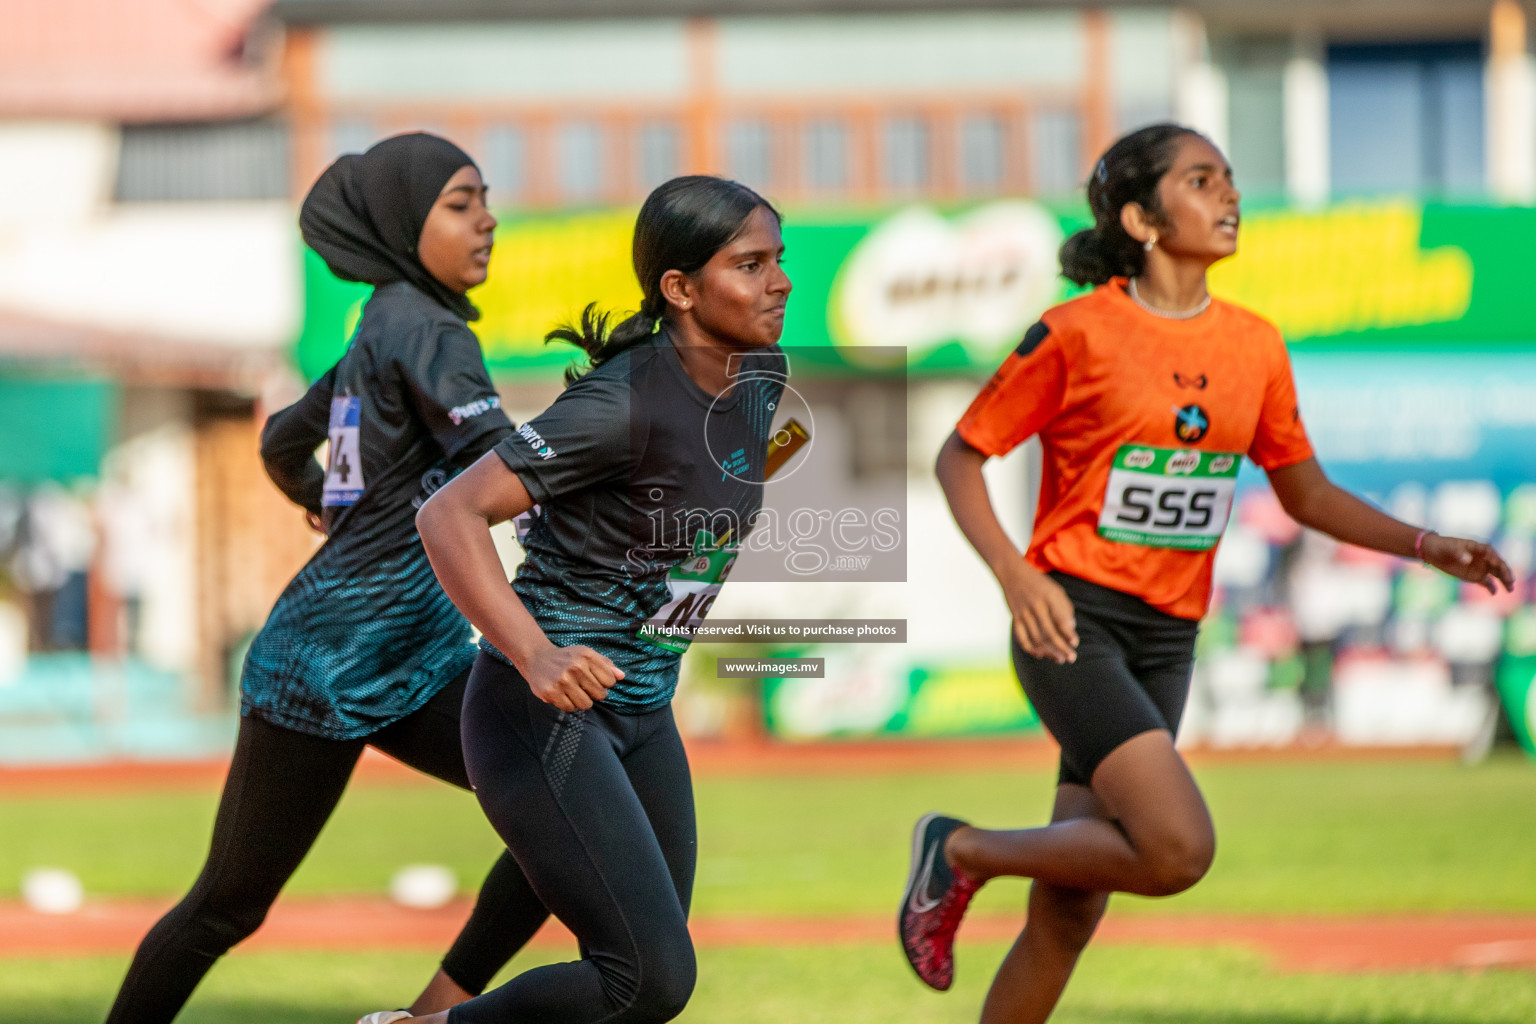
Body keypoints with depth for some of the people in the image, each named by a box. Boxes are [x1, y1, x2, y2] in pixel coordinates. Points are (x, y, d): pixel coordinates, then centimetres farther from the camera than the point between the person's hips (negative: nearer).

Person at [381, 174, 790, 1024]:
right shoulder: (623, 404, -23)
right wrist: (535, 657, -41)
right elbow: (448, 515, -29)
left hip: (642, 713, 9)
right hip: (541, 714, -9)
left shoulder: (761, 377, 2)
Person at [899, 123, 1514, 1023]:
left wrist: (1425, 546, 6)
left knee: (1068, 916, 4)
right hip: (1073, 622, -6)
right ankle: (963, 851, -2)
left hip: (1167, 640, 6)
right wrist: (1014, 574, -16)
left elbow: (1305, 492, 19)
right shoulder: (1077, 334, -7)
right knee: (1179, 849, -24)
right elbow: (960, 455, -1)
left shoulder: (1254, 346, 9)